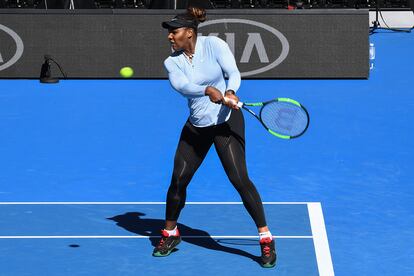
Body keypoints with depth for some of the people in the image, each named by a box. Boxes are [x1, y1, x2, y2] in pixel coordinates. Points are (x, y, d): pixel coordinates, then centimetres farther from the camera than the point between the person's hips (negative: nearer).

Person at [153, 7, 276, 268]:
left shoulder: (213, 44, -9)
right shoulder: (172, 62, -1)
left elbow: (233, 72, -16)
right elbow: (182, 85, -20)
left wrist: (230, 91, -38)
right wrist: (208, 91, -39)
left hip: (226, 121, -4)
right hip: (196, 127, 4)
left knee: (239, 178, -14)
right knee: (179, 178, 4)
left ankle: (266, 238, -7)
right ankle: (170, 233, 26)